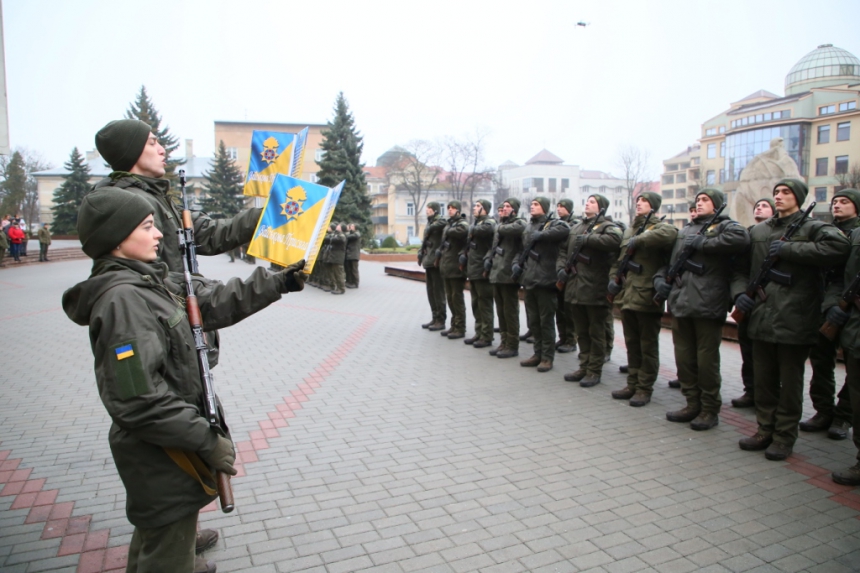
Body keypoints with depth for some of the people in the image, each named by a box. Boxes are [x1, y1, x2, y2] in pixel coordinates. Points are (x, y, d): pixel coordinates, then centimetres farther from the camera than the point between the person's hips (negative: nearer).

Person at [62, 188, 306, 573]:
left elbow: (215, 301, 8)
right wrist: (208, 441, -23)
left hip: (160, 447, 9)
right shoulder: (122, 299, -26)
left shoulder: (151, 280, 2)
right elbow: (138, 400, -29)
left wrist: (276, 284, 5)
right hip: (161, 456, -9)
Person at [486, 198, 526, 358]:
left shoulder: (520, 223, -6)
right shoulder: (500, 226, 19)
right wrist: (488, 258, 11)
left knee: (510, 312, -2)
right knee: (500, 311, 13)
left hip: (509, 275, -8)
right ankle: (504, 342, 23)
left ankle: (512, 346, 6)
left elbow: (524, 247, -22)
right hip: (496, 274, 8)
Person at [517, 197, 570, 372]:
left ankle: (547, 357, 9)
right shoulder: (528, 227, 18)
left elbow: (565, 230, -24)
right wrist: (516, 263, 9)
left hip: (545, 280, -7)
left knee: (546, 321, 0)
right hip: (528, 280, 7)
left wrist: (542, 235, -23)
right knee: (533, 321, 13)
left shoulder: (553, 224, -3)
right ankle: (538, 354, 24)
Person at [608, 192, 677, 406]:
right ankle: (632, 384, 23)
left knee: (648, 346, 3)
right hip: (627, 296, 7)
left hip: (647, 297, -7)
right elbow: (619, 258, 25)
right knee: (632, 344, 13)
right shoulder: (630, 229, 19)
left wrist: (638, 241, -24)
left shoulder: (659, 228, -4)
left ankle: (645, 388, 11)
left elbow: (670, 234, -30)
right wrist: (613, 278, 8)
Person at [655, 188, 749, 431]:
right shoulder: (685, 231, 25)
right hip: (680, 302, 6)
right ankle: (692, 404, 21)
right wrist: (660, 277, 11)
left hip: (708, 304, -6)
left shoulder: (726, 226, 4)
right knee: (683, 358, 9)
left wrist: (702, 243, -15)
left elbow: (741, 239, -19)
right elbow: (669, 258, 30)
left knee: (707, 360, -2)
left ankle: (710, 410, 10)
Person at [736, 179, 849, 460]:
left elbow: (838, 247, -22)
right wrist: (740, 292, 2)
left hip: (795, 320, -4)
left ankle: (784, 437, 18)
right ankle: (765, 430, 25)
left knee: (790, 382, 6)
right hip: (761, 318, 5)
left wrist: (789, 249, -18)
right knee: (763, 381, 12)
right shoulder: (758, 231, 14)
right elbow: (742, 268, 20)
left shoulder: (812, 228, -1)